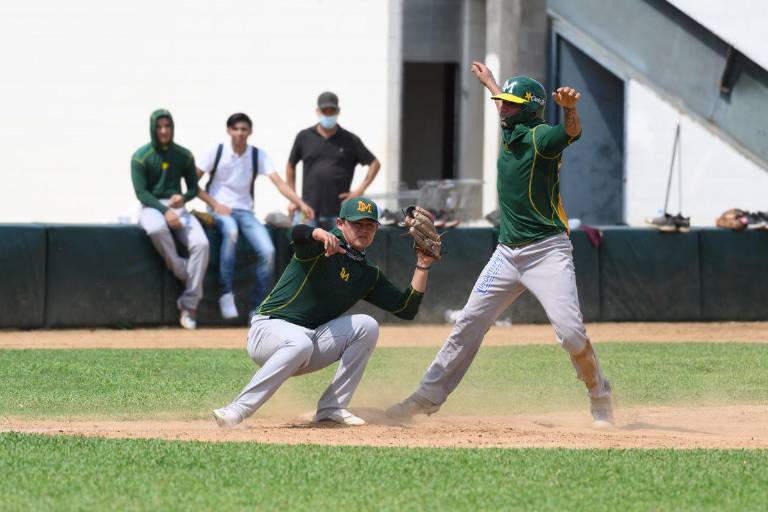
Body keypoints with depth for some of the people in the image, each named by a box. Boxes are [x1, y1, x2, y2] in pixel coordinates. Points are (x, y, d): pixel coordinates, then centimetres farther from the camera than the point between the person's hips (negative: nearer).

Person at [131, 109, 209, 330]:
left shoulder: (184, 155, 10)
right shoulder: (140, 157, -2)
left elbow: (194, 188, 14)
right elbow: (141, 192, -8)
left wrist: (183, 197, -11)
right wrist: (164, 211, -22)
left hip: (177, 207, 3)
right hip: (152, 207, -3)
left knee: (201, 243, -24)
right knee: (157, 229, -42)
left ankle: (189, 305, -20)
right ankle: (182, 272, -21)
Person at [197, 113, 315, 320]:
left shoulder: (258, 155, 2)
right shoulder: (217, 152, -2)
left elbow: (280, 183, -8)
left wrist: (301, 204, -24)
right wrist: (215, 204, -12)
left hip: (245, 211, 3)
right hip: (220, 209, -3)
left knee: (268, 251, -20)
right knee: (231, 231, -39)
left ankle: (257, 309, -6)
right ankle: (226, 294, -33)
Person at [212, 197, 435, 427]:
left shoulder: (369, 275, 14)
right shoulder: (323, 245, -5)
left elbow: (406, 309, 10)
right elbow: (297, 233, -30)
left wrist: (422, 266, -1)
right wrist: (321, 234, -53)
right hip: (269, 328, -6)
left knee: (367, 326, -10)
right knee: (301, 344, -39)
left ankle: (332, 408, -10)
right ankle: (237, 410, -38)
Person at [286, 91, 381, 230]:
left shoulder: (350, 140, 4)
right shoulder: (304, 137, 7)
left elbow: (375, 164, 8)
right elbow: (291, 165, 19)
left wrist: (360, 190, -3)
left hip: (338, 213, 0)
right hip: (308, 211, 0)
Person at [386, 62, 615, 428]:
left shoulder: (540, 137, -13)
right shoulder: (511, 132, 11)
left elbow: (571, 132, -36)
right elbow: (508, 109, 35)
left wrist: (570, 108, -58)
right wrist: (489, 81, 54)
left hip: (547, 251, -8)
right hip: (507, 253, 8)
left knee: (571, 332, -17)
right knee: (468, 324, 8)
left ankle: (600, 398, 4)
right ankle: (427, 398, 13)